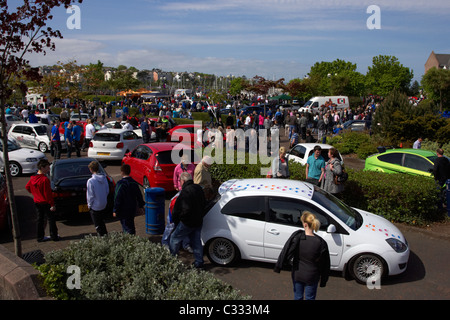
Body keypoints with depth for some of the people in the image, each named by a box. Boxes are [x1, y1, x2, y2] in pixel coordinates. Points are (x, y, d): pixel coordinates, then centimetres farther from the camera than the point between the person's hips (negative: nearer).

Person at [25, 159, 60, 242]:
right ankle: (54, 236, 14)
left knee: (40, 220, 16)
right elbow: (48, 194, -23)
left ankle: (40, 237, 22)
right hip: (45, 203, -7)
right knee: (51, 220, 6)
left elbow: (27, 187, 17)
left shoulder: (33, 178, 1)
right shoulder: (45, 179, -24)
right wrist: (52, 205, -18)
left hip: (37, 202, 7)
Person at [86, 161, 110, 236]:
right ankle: (105, 234, 35)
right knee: (102, 222, 24)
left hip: (95, 206, -6)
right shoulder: (104, 178, -5)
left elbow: (90, 195, -18)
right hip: (104, 204, 6)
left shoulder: (91, 181, -23)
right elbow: (107, 191, 4)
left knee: (98, 225, 8)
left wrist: (89, 205, -3)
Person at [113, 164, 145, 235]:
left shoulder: (120, 183, -18)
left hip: (124, 210, -7)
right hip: (132, 209, 7)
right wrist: (140, 205, 24)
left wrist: (115, 210, -11)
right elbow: (139, 195, 12)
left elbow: (117, 198, -18)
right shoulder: (134, 182, 3)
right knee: (131, 226, 21)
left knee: (127, 228, -2)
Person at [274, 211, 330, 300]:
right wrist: (323, 280, 5)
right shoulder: (321, 243, -18)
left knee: (298, 297, 21)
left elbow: (285, 253, -15)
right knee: (310, 298, 18)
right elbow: (325, 264, -8)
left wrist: (278, 267, -4)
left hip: (297, 275, 1)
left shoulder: (296, 236, -21)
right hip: (312, 277, -1)